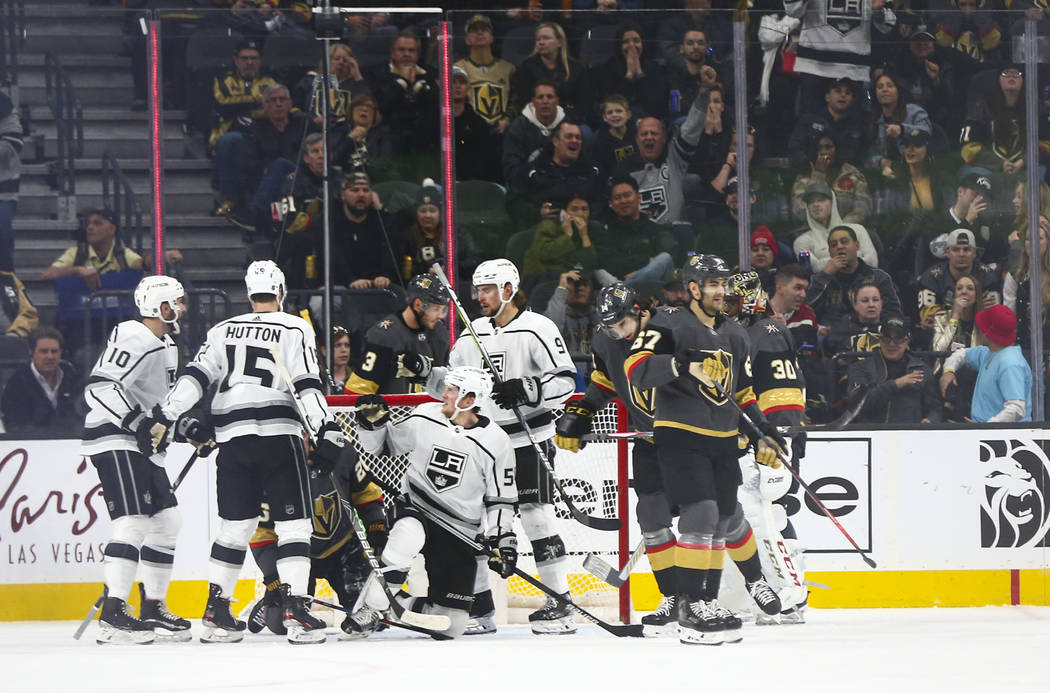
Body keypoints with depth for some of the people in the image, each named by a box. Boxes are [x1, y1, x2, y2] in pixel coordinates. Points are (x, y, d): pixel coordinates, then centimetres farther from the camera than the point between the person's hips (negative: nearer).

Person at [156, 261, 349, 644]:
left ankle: (216, 611, 10)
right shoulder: (295, 329, 3)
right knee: (293, 522, -1)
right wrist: (328, 430, -12)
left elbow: (194, 377, 6)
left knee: (236, 523, 13)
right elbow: (307, 385, -8)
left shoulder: (224, 330, 15)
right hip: (278, 434, -4)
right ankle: (295, 608, -12)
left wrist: (163, 416, 5)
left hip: (231, 437, 4)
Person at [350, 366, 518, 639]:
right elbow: (385, 443, 9)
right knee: (408, 538, -40)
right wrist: (373, 421, -10)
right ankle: (370, 609, -27)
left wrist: (503, 540, -9)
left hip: (459, 533, 0)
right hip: (416, 510, 0)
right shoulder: (425, 418, -5)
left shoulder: (495, 442, -8)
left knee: (453, 623, -5)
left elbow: (501, 500, -1)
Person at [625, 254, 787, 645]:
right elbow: (636, 368, -19)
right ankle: (690, 607, -12)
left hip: (722, 440, 8)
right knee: (700, 513, -17)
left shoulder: (734, 336, 16)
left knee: (723, 520, 8)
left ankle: (708, 601, 18)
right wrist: (682, 364, -32)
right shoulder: (671, 325, -7)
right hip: (679, 435, -8)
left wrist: (766, 433, 14)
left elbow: (744, 392, 24)